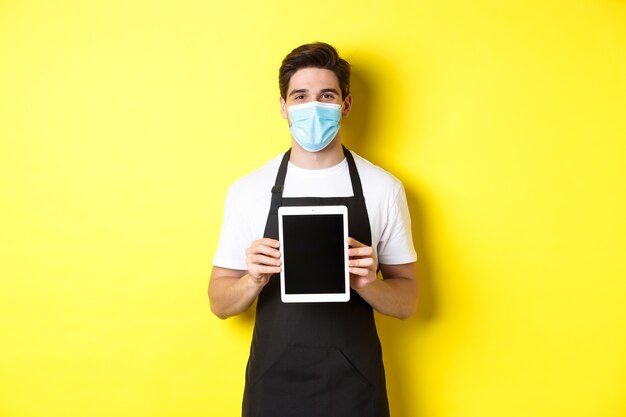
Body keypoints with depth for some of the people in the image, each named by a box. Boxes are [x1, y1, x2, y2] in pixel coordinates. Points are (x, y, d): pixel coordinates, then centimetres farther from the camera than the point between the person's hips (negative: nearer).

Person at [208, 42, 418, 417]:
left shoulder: (383, 188, -5)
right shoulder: (248, 190, -4)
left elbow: (407, 302, 1)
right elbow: (220, 303, 2)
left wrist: (366, 283, -18)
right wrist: (254, 280, -18)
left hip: (355, 386, 0)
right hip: (273, 384, 1)